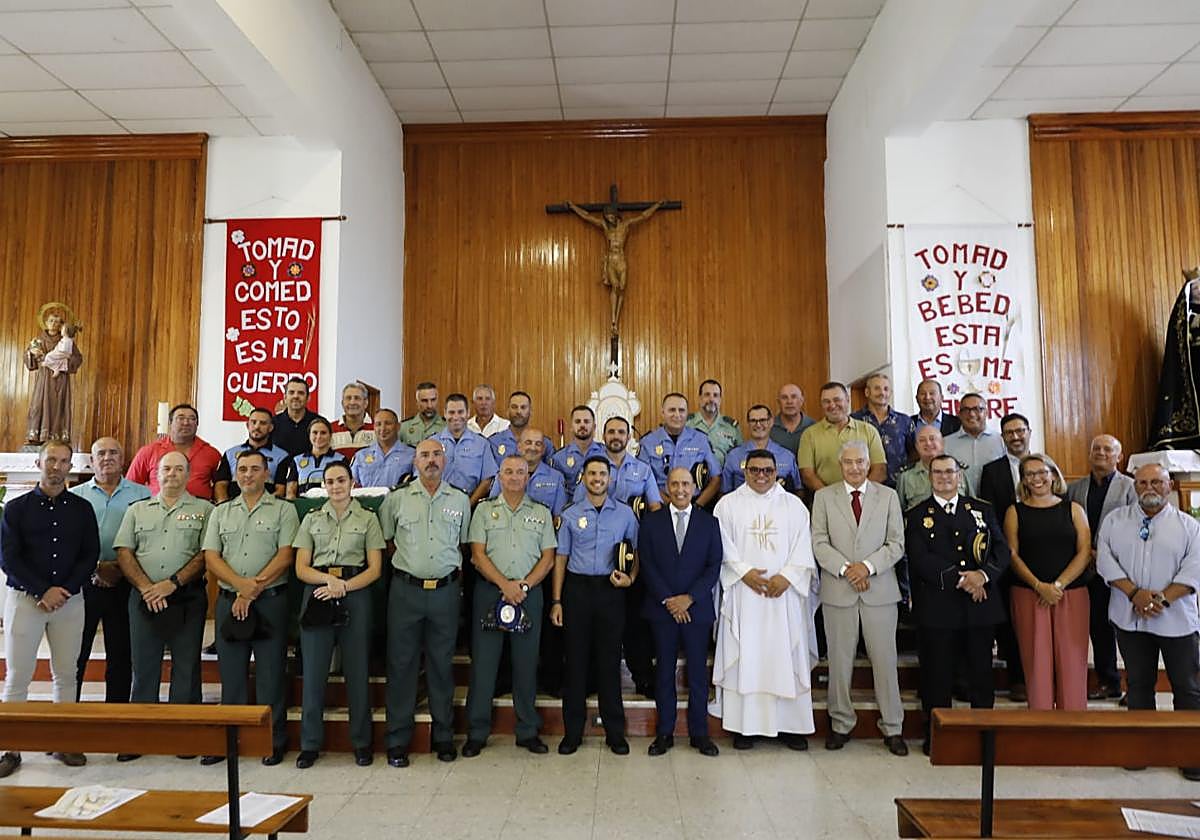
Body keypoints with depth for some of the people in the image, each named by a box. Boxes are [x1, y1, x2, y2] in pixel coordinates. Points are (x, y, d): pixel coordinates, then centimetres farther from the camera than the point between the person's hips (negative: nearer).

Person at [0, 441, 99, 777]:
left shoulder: (82, 509, 6)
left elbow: (90, 556, 3)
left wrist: (64, 591, -10)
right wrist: (44, 591, -12)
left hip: (70, 599, 2)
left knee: (66, 674, 7)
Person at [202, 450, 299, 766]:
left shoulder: (283, 510, 3)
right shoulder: (221, 512, 14)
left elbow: (285, 556, -6)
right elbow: (211, 558, 4)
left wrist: (253, 590, -12)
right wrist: (241, 584, -12)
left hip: (271, 601, -3)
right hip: (229, 601, 3)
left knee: (271, 672, 1)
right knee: (231, 673, 9)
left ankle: (274, 741, 11)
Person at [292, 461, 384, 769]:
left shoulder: (368, 519, 8)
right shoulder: (312, 519, 13)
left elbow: (375, 569, 2)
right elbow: (301, 569, 7)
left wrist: (344, 586, -13)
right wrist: (329, 579, -13)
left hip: (355, 594, -1)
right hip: (317, 594, 2)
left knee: (357, 669, 1)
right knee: (313, 669, 1)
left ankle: (362, 742, 12)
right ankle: (310, 743, 14)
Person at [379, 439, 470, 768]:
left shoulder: (460, 500, 8)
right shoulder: (397, 499, 4)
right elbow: (385, 540, 12)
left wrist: (453, 572, 6)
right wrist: (407, 563, 5)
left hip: (445, 590, 1)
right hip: (406, 589, -1)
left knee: (442, 664, 8)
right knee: (401, 663, 3)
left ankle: (443, 736, 19)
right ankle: (398, 740, 13)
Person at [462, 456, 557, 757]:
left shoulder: (541, 513, 10)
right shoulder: (484, 510, 7)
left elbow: (547, 558, 5)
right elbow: (478, 555, -1)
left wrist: (524, 585, -9)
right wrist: (505, 585, -12)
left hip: (529, 593, 1)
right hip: (490, 591, -1)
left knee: (527, 662, 6)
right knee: (483, 661, 1)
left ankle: (528, 731, 17)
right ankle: (477, 732, 12)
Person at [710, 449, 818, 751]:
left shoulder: (794, 505, 9)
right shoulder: (728, 504, 6)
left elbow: (803, 548, 3)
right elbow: (722, 546, -1)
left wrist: (787, 577, -10)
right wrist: (744, 572, -12)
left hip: (784, 594, 1)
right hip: (742, 593, -1)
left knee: (786, 656, 3)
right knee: (744, 657, 1)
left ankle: (789, 724, 14)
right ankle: (743, 725, 10)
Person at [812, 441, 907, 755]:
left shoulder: (888, 496, 7)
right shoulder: (823, 497, 6)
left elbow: (896, 543, 2)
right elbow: (819, 543, 0)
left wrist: (868, 566, -12)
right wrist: (846, 568, -12)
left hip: (880, 590, 0)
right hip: (838, 590, 0)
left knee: (885, 659, 5)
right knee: (840, 660, 6)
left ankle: (893, 728, 17)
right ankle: (841, 724, 19)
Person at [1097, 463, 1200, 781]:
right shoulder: (1115, 520, 5)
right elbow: (1105, 560, -2)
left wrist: (1162, 598, -17)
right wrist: (1135, 593, -13)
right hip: (1130, 619, 1)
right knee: (1138, 683, 12)